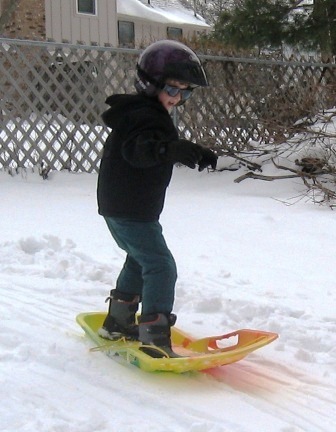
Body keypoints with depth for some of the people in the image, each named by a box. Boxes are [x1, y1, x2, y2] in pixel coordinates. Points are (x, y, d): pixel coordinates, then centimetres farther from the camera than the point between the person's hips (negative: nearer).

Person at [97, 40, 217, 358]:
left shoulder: (151, 115, 15)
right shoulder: (143, 115, -19)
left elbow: (162, 151, 26)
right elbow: (138, 149, -39)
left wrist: (197, 154, 14)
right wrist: (168, 149, -56)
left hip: (118, 207, 11)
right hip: (132, 210, -11)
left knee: (140, 259, 26)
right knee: (160, 266, -12)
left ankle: (117, 322, 36)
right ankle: (154, 338, -14)